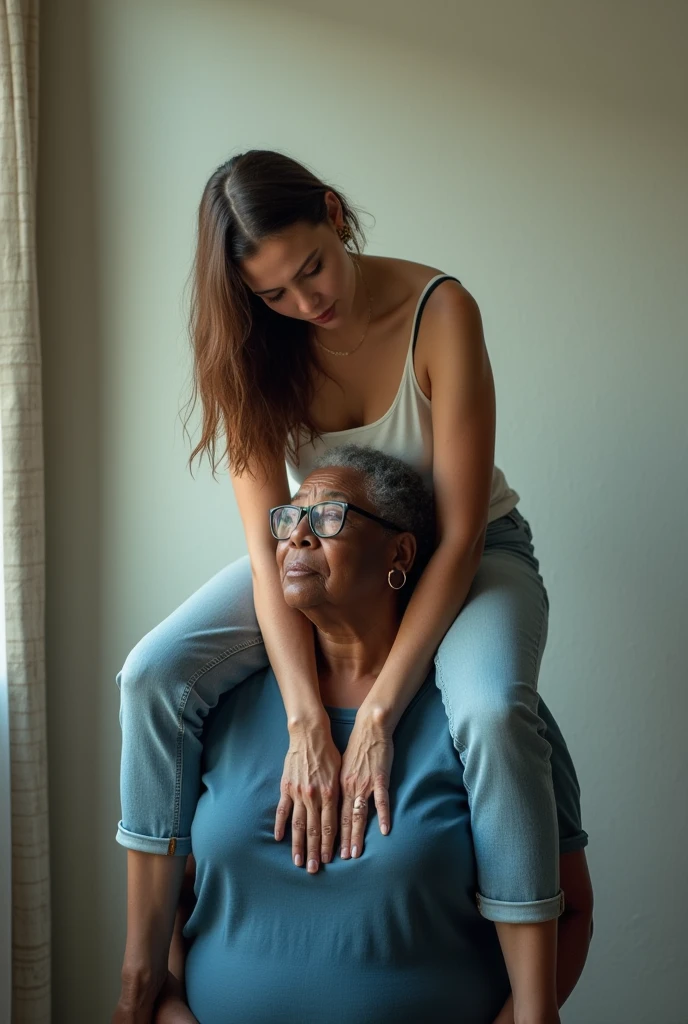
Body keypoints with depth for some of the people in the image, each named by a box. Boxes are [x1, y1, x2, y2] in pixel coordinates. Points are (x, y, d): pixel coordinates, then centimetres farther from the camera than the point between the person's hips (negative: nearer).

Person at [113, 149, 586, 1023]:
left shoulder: (439, 311, -25)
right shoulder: (252, 348, -13)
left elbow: (460, 533, -26)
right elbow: (269, 544, -19)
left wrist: (376, 716, -30)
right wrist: (307, 726, -30)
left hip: (465, 554, -3)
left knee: (491, 714, -37)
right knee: (154, 673, -19)